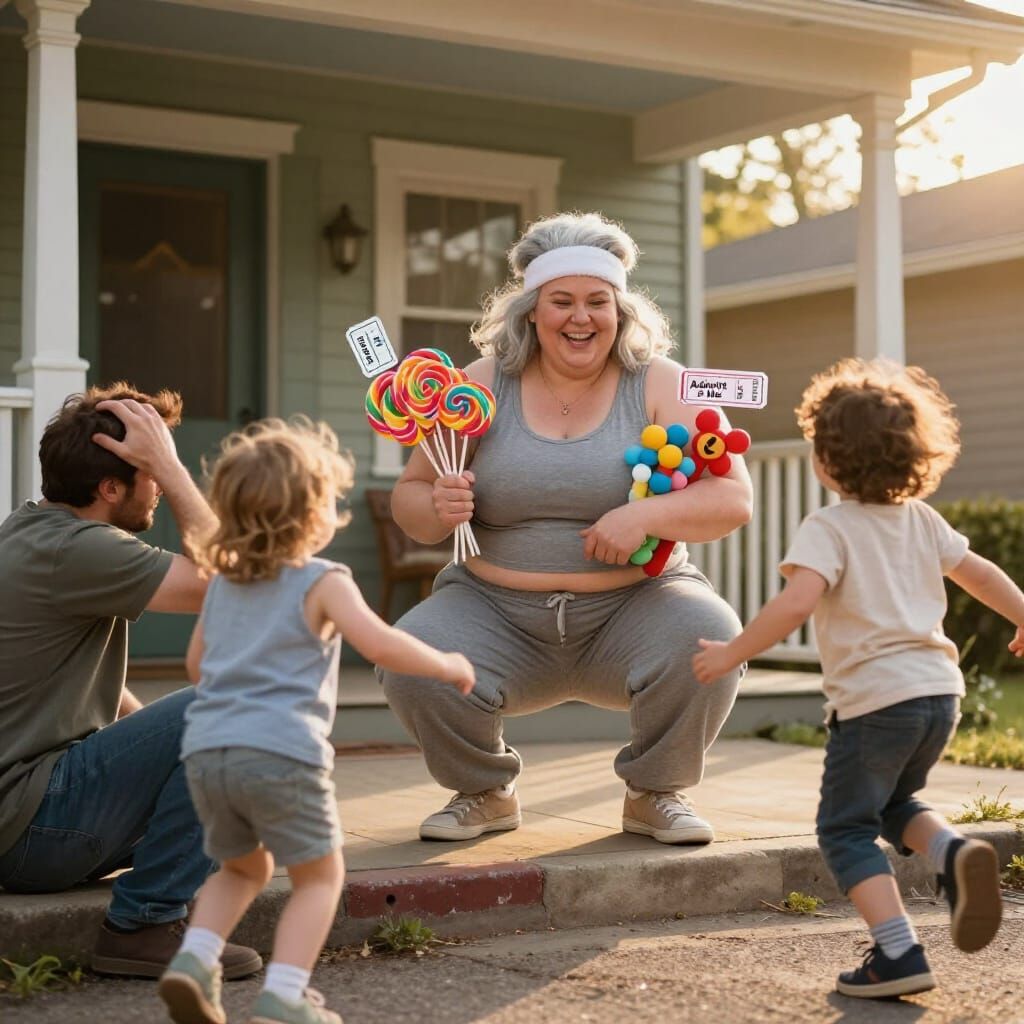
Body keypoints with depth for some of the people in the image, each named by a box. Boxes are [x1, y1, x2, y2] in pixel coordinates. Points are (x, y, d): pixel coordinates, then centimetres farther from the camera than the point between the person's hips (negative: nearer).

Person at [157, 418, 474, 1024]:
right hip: (282, 750, -6)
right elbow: (379, 644, -11)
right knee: (319, 875, 10)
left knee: (243, 869, 26)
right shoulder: (322, 582, 1)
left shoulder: (223, 583, 20)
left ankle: (194, 960, 5)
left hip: (207, 749, 6)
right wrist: (448, 667, 3)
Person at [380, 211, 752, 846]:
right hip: (499, 611, 1)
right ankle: (485, 793, 6)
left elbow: (734, 500, -7)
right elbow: (409, 499, 7)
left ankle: (656, 793, 0)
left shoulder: (659, 386, -1)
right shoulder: (483, 386, 3)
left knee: (708, 640, -31)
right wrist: (438, 508, -17)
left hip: (632, 606, -1)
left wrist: (646, 515, -25)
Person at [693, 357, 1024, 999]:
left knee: (846, 827, 6)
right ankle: (954, 851, -2)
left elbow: (797, 601, -23)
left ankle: (899, 955, -6)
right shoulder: (922, 521, 12)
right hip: (940, 690, 7)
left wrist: (733, 654, -15)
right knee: (894, 803, 27)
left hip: (875, 698, -7)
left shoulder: (830, 527, -9)